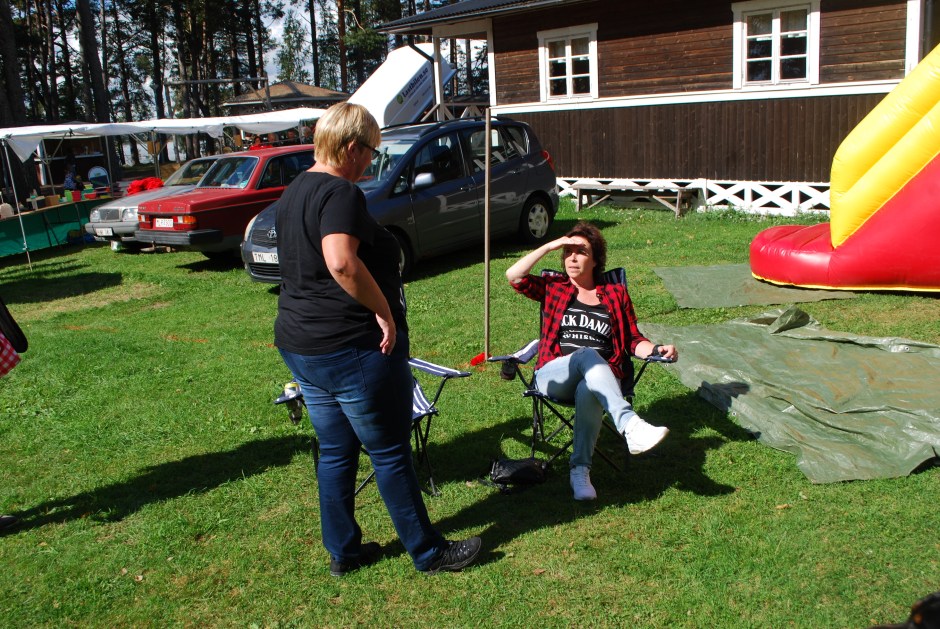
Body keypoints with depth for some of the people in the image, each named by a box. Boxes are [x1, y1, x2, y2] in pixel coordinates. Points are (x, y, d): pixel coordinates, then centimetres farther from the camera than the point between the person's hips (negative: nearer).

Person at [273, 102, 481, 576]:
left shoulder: (294, 192, 13)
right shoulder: (341, 192, -17)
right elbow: (341, 262, -34)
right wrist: (384, 311, -23)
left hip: (298, 342, 9)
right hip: (353, 347, -9)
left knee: (335, 451, 18)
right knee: (390, 452, 4)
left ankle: (342, 551, 30)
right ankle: (428, 553, 19)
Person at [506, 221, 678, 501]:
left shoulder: (616, 294, 22)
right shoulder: (553, 288, 20)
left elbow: (633, 340, 20)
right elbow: (514, 275, 4)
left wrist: (657, 349, -1)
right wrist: (550, 246, 6)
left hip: (602, 378, 1)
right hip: (554, 376, -1)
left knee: (588, 392, -38)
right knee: (587, 355, -37)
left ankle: (580, 471, -40)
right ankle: (630, 425, -51)